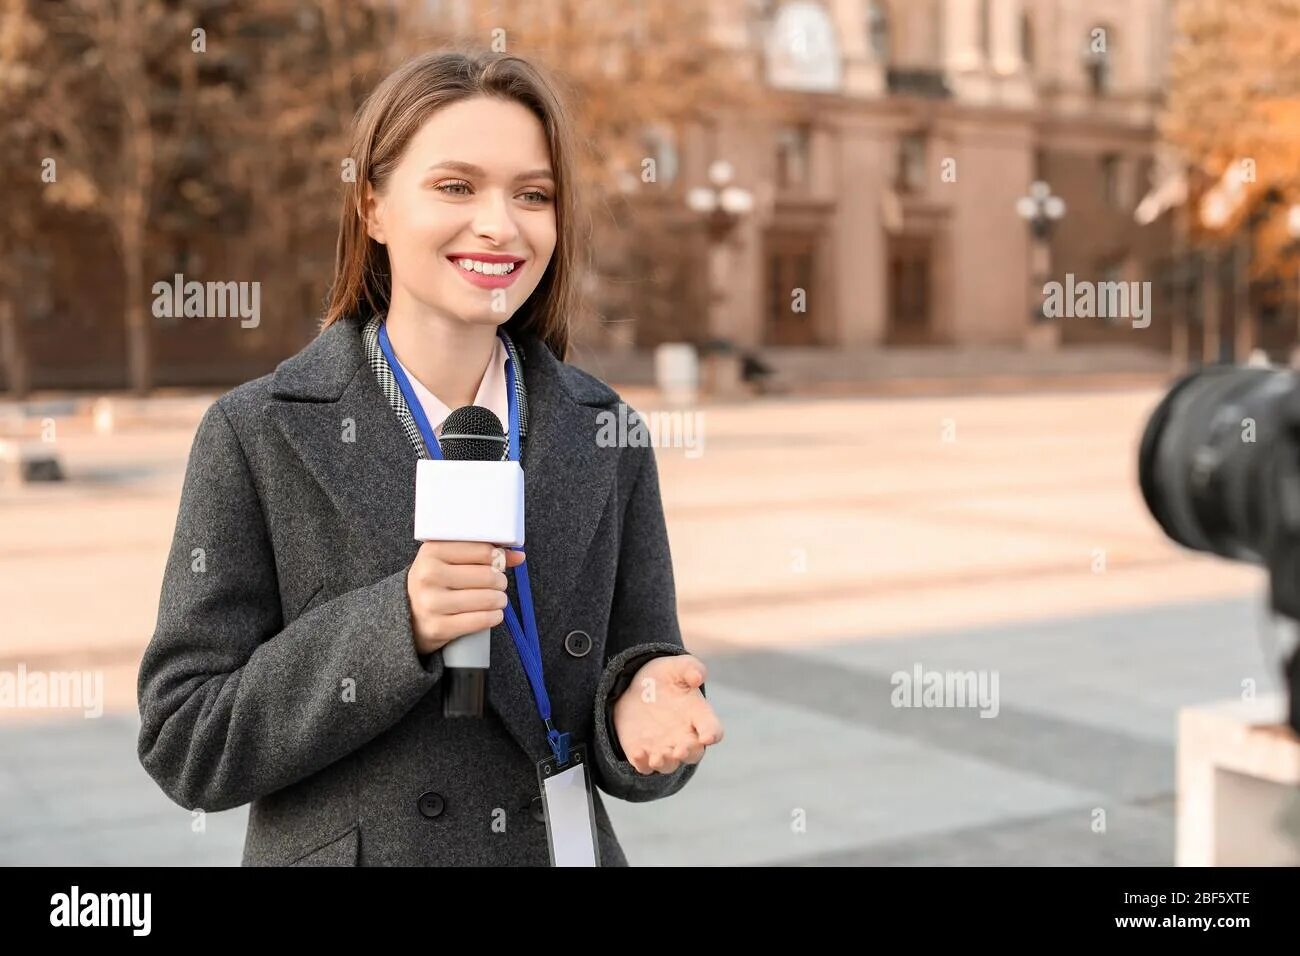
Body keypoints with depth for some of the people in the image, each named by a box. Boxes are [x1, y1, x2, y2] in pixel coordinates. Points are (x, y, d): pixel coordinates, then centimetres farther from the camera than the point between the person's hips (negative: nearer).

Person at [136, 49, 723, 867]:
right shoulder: (256, 433, -12)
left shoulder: (606, 435, -5)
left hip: (570, 844, 2)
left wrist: (647, 712, -23)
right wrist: (396, 625, -25)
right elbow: (184, 746, -13)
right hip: (345, 846, -2)